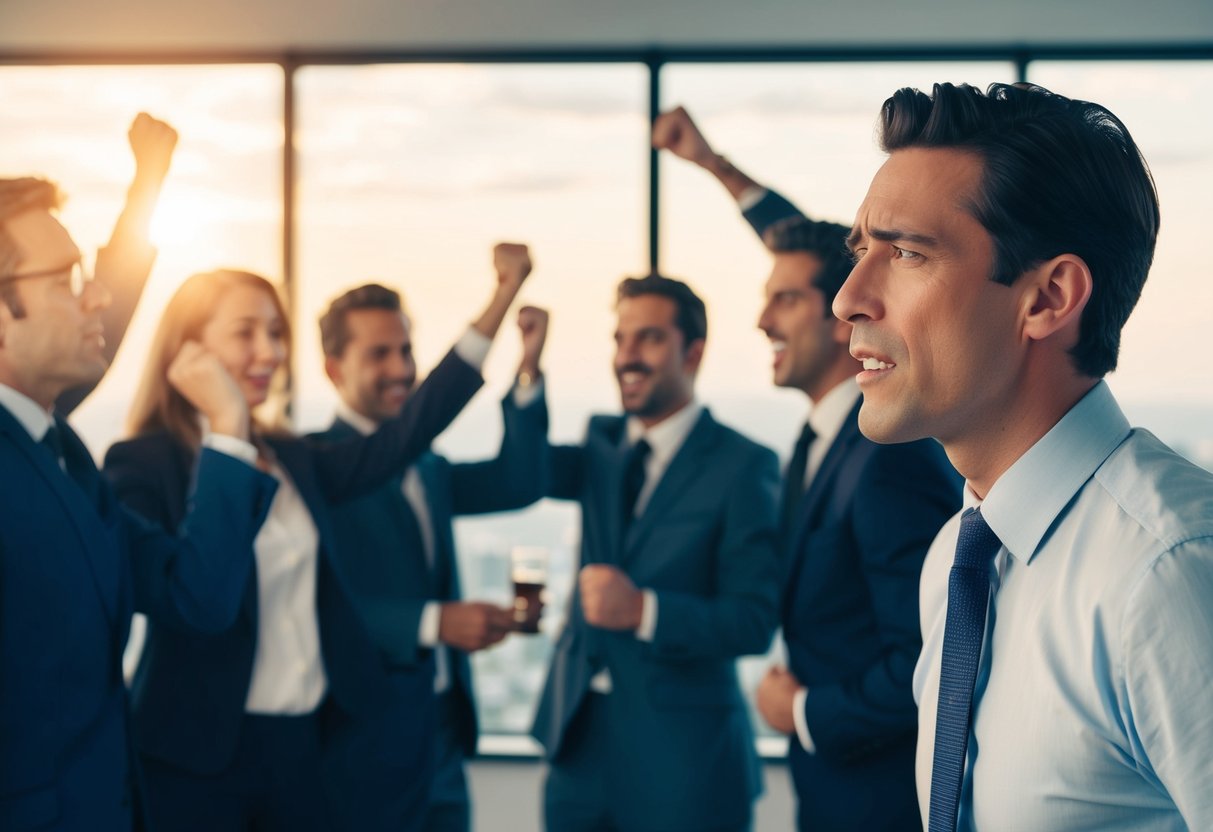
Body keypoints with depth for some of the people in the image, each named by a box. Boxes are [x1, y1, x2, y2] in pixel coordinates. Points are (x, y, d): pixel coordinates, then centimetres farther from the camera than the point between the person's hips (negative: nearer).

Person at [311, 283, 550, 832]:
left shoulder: (424, 468, 14)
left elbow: (516, 484, 3)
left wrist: (528, 370, -6)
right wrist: (433, 622, -25)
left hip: (444, 731, 7)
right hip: (366, 744, -7)